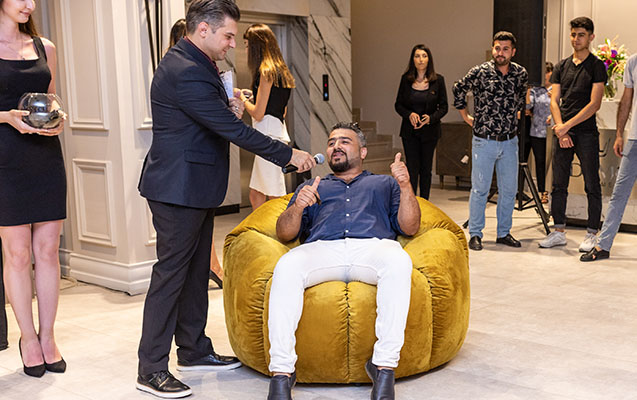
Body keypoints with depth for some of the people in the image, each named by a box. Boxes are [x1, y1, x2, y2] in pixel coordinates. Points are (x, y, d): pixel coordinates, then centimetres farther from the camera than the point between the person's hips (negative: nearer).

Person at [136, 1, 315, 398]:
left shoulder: (197, 65, 12)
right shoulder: (186, 72, -22)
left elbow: (218, 120, 21)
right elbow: (233, 130, -22)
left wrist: (229, 109, -2)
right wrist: (288, 154, -15)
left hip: (196, 187, 10)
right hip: (178, 188, -10)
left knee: (196, 271, 16)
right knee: (171, 272, -4)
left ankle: (194, 350, 29)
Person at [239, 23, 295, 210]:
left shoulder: (266, 71, -12)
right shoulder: (280, 70, 16)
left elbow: (258, 114, -15)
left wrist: (243, 98, 3)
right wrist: (253, 95, 18)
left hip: (270, 135, -10)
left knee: (275, 197, -5)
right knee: (256, 196, 13)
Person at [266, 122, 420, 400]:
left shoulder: (384, 184, 33)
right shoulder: (310, 187, 35)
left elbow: (409, 228, 17)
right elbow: (284, 233, 21)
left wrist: (405, 186, 1)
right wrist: (298, 207, -1)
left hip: (373, 246, 0)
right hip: (321, 249, 1)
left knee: (399, 261, -37)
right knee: (286, 267, -34)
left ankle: (384, 365, -33)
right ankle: (281, 371, -30)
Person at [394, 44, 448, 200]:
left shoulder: (438, 80, -1)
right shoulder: (406, 79, 2)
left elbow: (443, 107, 2)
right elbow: (398, 104, 6)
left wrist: (431, 118, -16)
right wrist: (409, 114, -14)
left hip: (430, 130, 0)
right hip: (409, 130, 0)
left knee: (426, 169, 7)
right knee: (412, 169, -3)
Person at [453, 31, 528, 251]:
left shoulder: (520, 73, 3)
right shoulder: (479, 72, -8)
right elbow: (458, 90, 7)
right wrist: (466, 117, 7)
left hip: (510, 141, 4)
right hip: (484, 140, -4)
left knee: (509, 189, 8)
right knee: (480, 189, -1)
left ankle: (504, 233, 21)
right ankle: (475, 234, 10)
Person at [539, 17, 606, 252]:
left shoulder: (596, 66, -2)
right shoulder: (562, 66, 13)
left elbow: (594, 104, -10)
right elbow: (554, 100, 7)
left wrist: (567, 125, -15)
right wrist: (560, 128, -8)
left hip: (586, 133, -5)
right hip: (563, 133, 5)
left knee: (591, 186, 0)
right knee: (558, 185, 7)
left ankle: (592, 234, 8)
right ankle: (559, 232, 17)